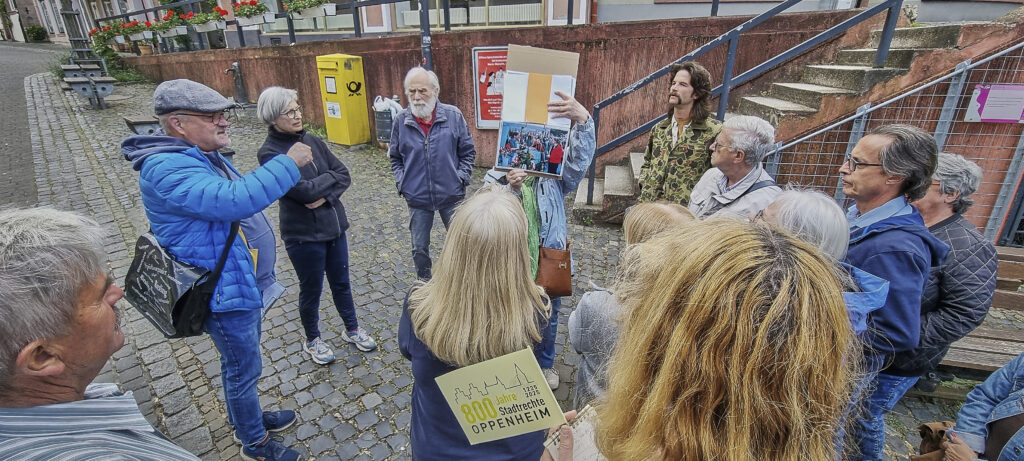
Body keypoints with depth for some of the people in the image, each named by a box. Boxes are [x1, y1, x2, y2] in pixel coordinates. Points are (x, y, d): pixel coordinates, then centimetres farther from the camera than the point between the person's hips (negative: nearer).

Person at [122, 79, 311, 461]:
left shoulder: (202, 156, 8)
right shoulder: (167, 169, -27)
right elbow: (234, 199, -42)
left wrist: (259, 241, 24)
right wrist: (289, 163, -33)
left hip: (244, 284, 10)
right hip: (226, 294, -10)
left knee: (243, 364, 27)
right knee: (243, 370, 9)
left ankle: (246, 417, 49)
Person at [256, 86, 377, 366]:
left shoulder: (312, 141, 3)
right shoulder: (270, 153, -15)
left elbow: (345, 176, -1)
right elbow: (303, 190, -25)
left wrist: (325, 195, -18)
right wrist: (331, 177, -10)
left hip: (334, 226, 5)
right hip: (304, 235, -5)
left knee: (341, 282, 19)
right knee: (311, 290, 13)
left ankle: (352, 329, 39)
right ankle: (313, 340, 36)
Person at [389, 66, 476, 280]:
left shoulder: (453, 115, -7)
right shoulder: (401, 121, -3)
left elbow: (468, 152, 2)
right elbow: (395, 158, 10)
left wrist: (461, 178, -7)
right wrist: (401, 182, -2)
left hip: (451, 195, -1)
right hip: (417, 199, 1)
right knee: (419, 248, 13)